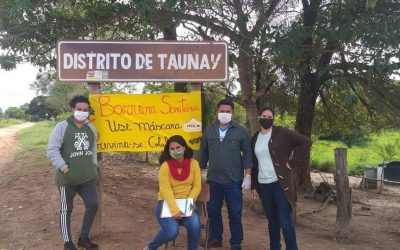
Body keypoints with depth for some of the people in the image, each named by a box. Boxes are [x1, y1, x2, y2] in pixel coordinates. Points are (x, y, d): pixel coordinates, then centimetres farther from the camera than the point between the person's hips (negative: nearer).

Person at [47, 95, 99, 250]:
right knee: (66, 210, 7)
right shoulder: (62, 127, -9)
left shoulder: (91, 128, 8)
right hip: (67, 177, -5)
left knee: (93, 204, 7)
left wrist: (94, 166, 10)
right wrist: (64, 167, -18)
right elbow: (52, 151, -13)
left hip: (87, 176, 5)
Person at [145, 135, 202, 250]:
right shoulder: (165, 166, -10)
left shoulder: (193, 164, -1)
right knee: (172, 231, -26)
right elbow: (166, 190, -17)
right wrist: (174, 210, -29)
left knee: (195, 224, -28)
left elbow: (197, 186, -1)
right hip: (167, 203, -2)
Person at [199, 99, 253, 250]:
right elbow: (203, 153, 10)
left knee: (235, 212, 5)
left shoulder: (240, 131, -2)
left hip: (234, 180, -3)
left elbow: (247, 155, -2)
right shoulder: (209, 131, 6)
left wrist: (248, 176, -6)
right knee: (213, 210, 12)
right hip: (213, 179, 3)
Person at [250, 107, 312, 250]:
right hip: (263, 184, 5)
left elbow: (305, 142, -11)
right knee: (272, 220, 13)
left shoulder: (281, 133, -5)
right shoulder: (255, 138, 11)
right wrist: (254, 186, 11)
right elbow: (254, 164, 14)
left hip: (280, 183, -5)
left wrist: (293, 162, -12)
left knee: (285, 221, -6)